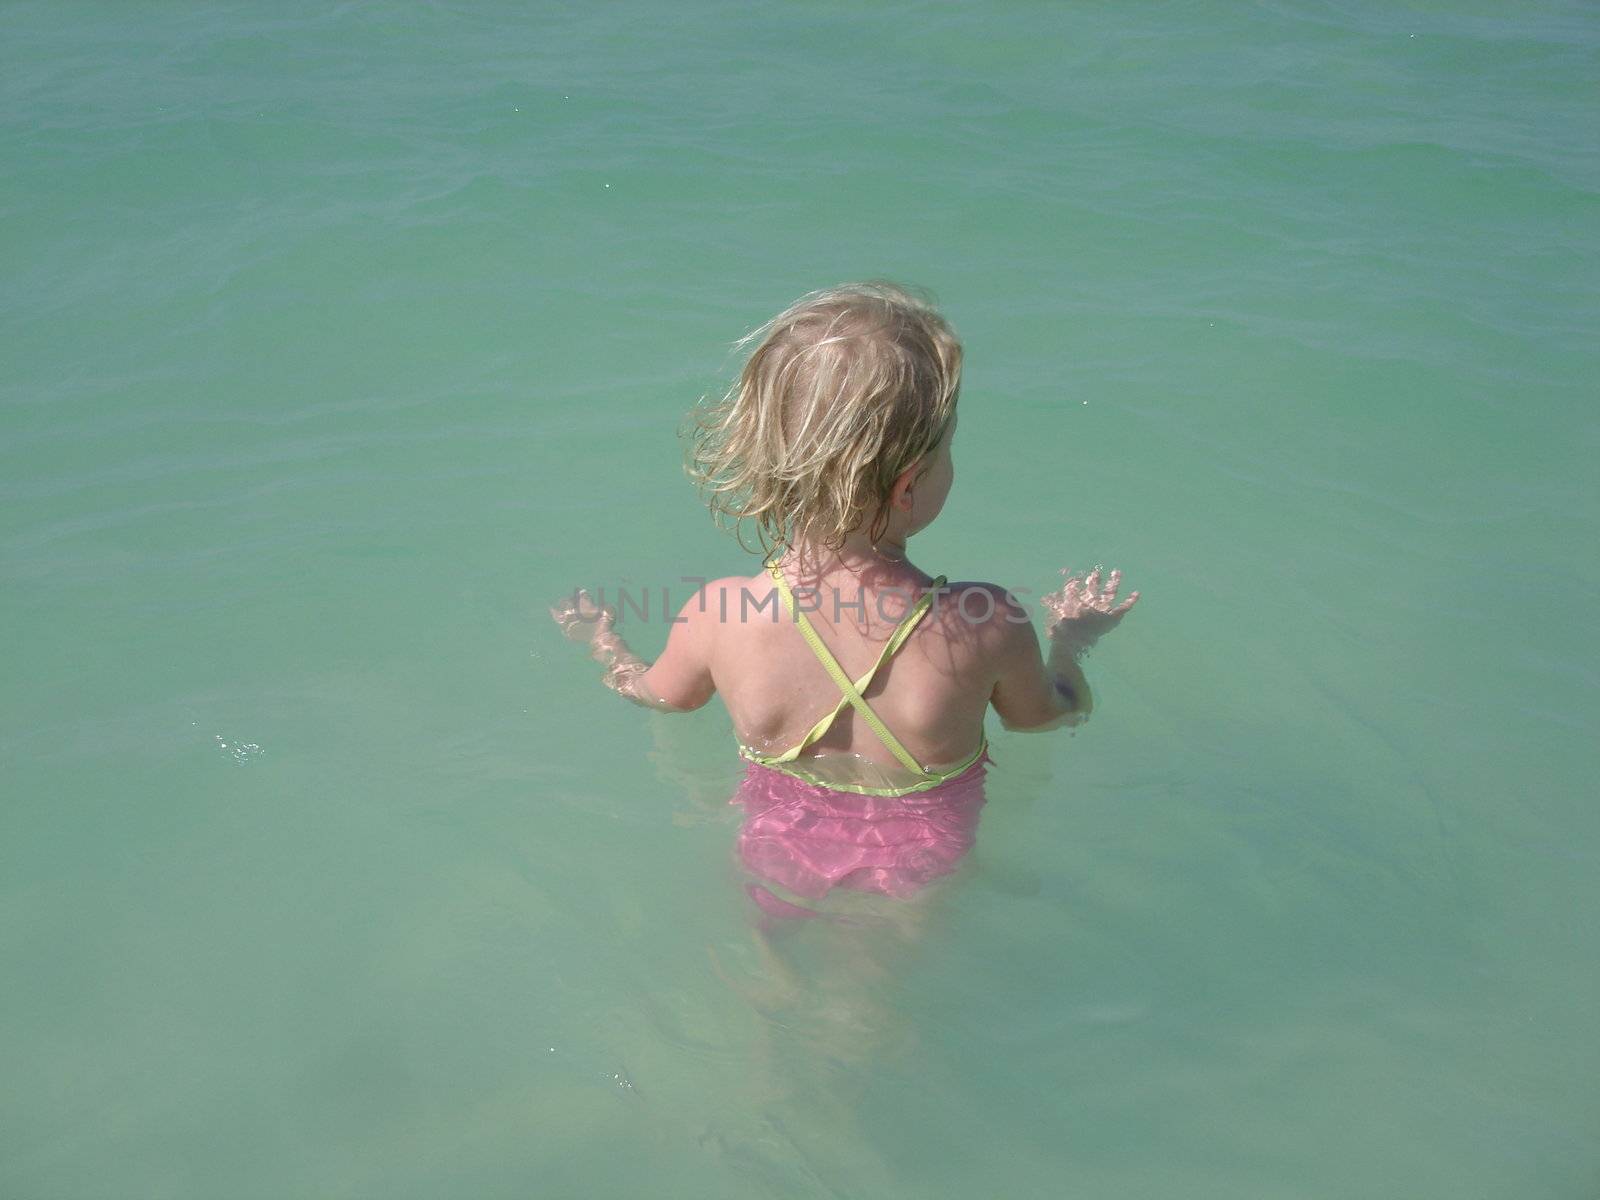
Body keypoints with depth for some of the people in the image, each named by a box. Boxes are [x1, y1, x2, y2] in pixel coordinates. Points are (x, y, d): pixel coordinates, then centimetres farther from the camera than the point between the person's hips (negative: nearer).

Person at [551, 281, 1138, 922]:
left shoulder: (715, 616, -25)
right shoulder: (988, 624, -29)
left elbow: (658, 694, 0)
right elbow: (1053, 714, -5)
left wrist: (602, 641, 22)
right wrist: (1069, 635, 17)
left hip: (777, 872, 2)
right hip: (924, 870, -1)